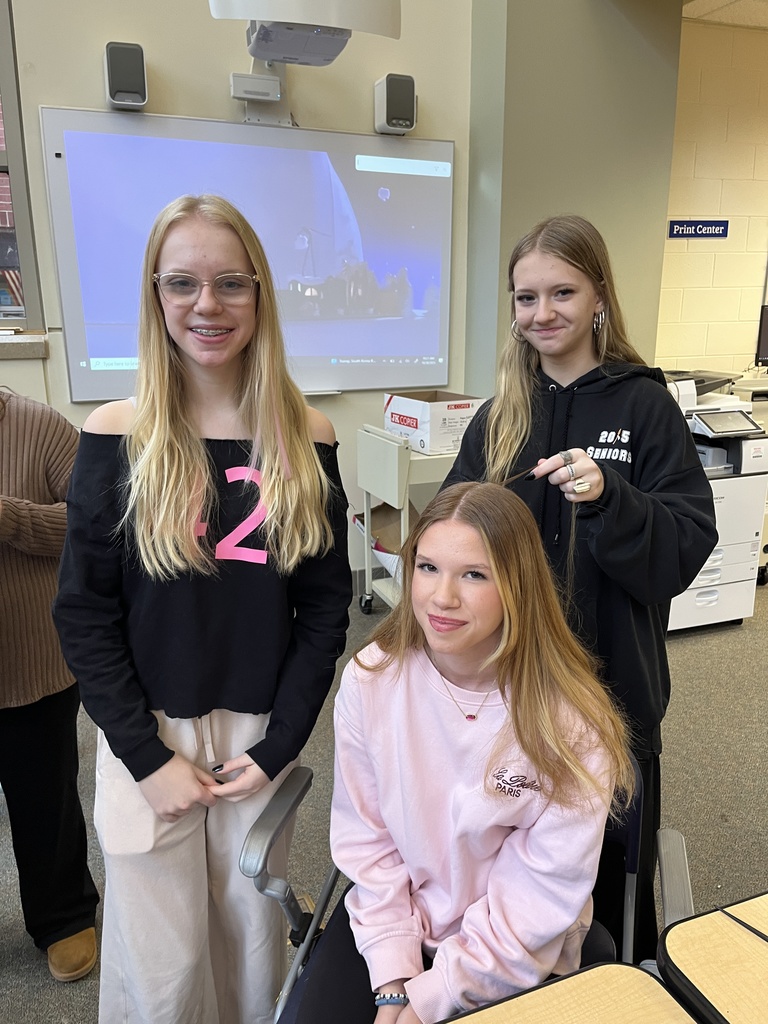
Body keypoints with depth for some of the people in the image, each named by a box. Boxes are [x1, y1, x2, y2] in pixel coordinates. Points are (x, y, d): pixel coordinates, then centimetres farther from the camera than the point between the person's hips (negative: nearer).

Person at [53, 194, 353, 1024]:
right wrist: (148, 758, -9)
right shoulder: (116, 435, -7)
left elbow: (325, 606, -1)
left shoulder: (305, 438, -4)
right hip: (147, 735, -1)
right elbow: (83, 614, -5)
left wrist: (277, 746, -6)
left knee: (253, 937, 17)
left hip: (260, 734, 1)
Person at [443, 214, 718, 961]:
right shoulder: (498, 417, 4)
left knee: (610, 872, 14)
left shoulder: (644, 405, -7)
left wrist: (607, 497, -28)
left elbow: (688, 543, -12)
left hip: (612, 683, -3)